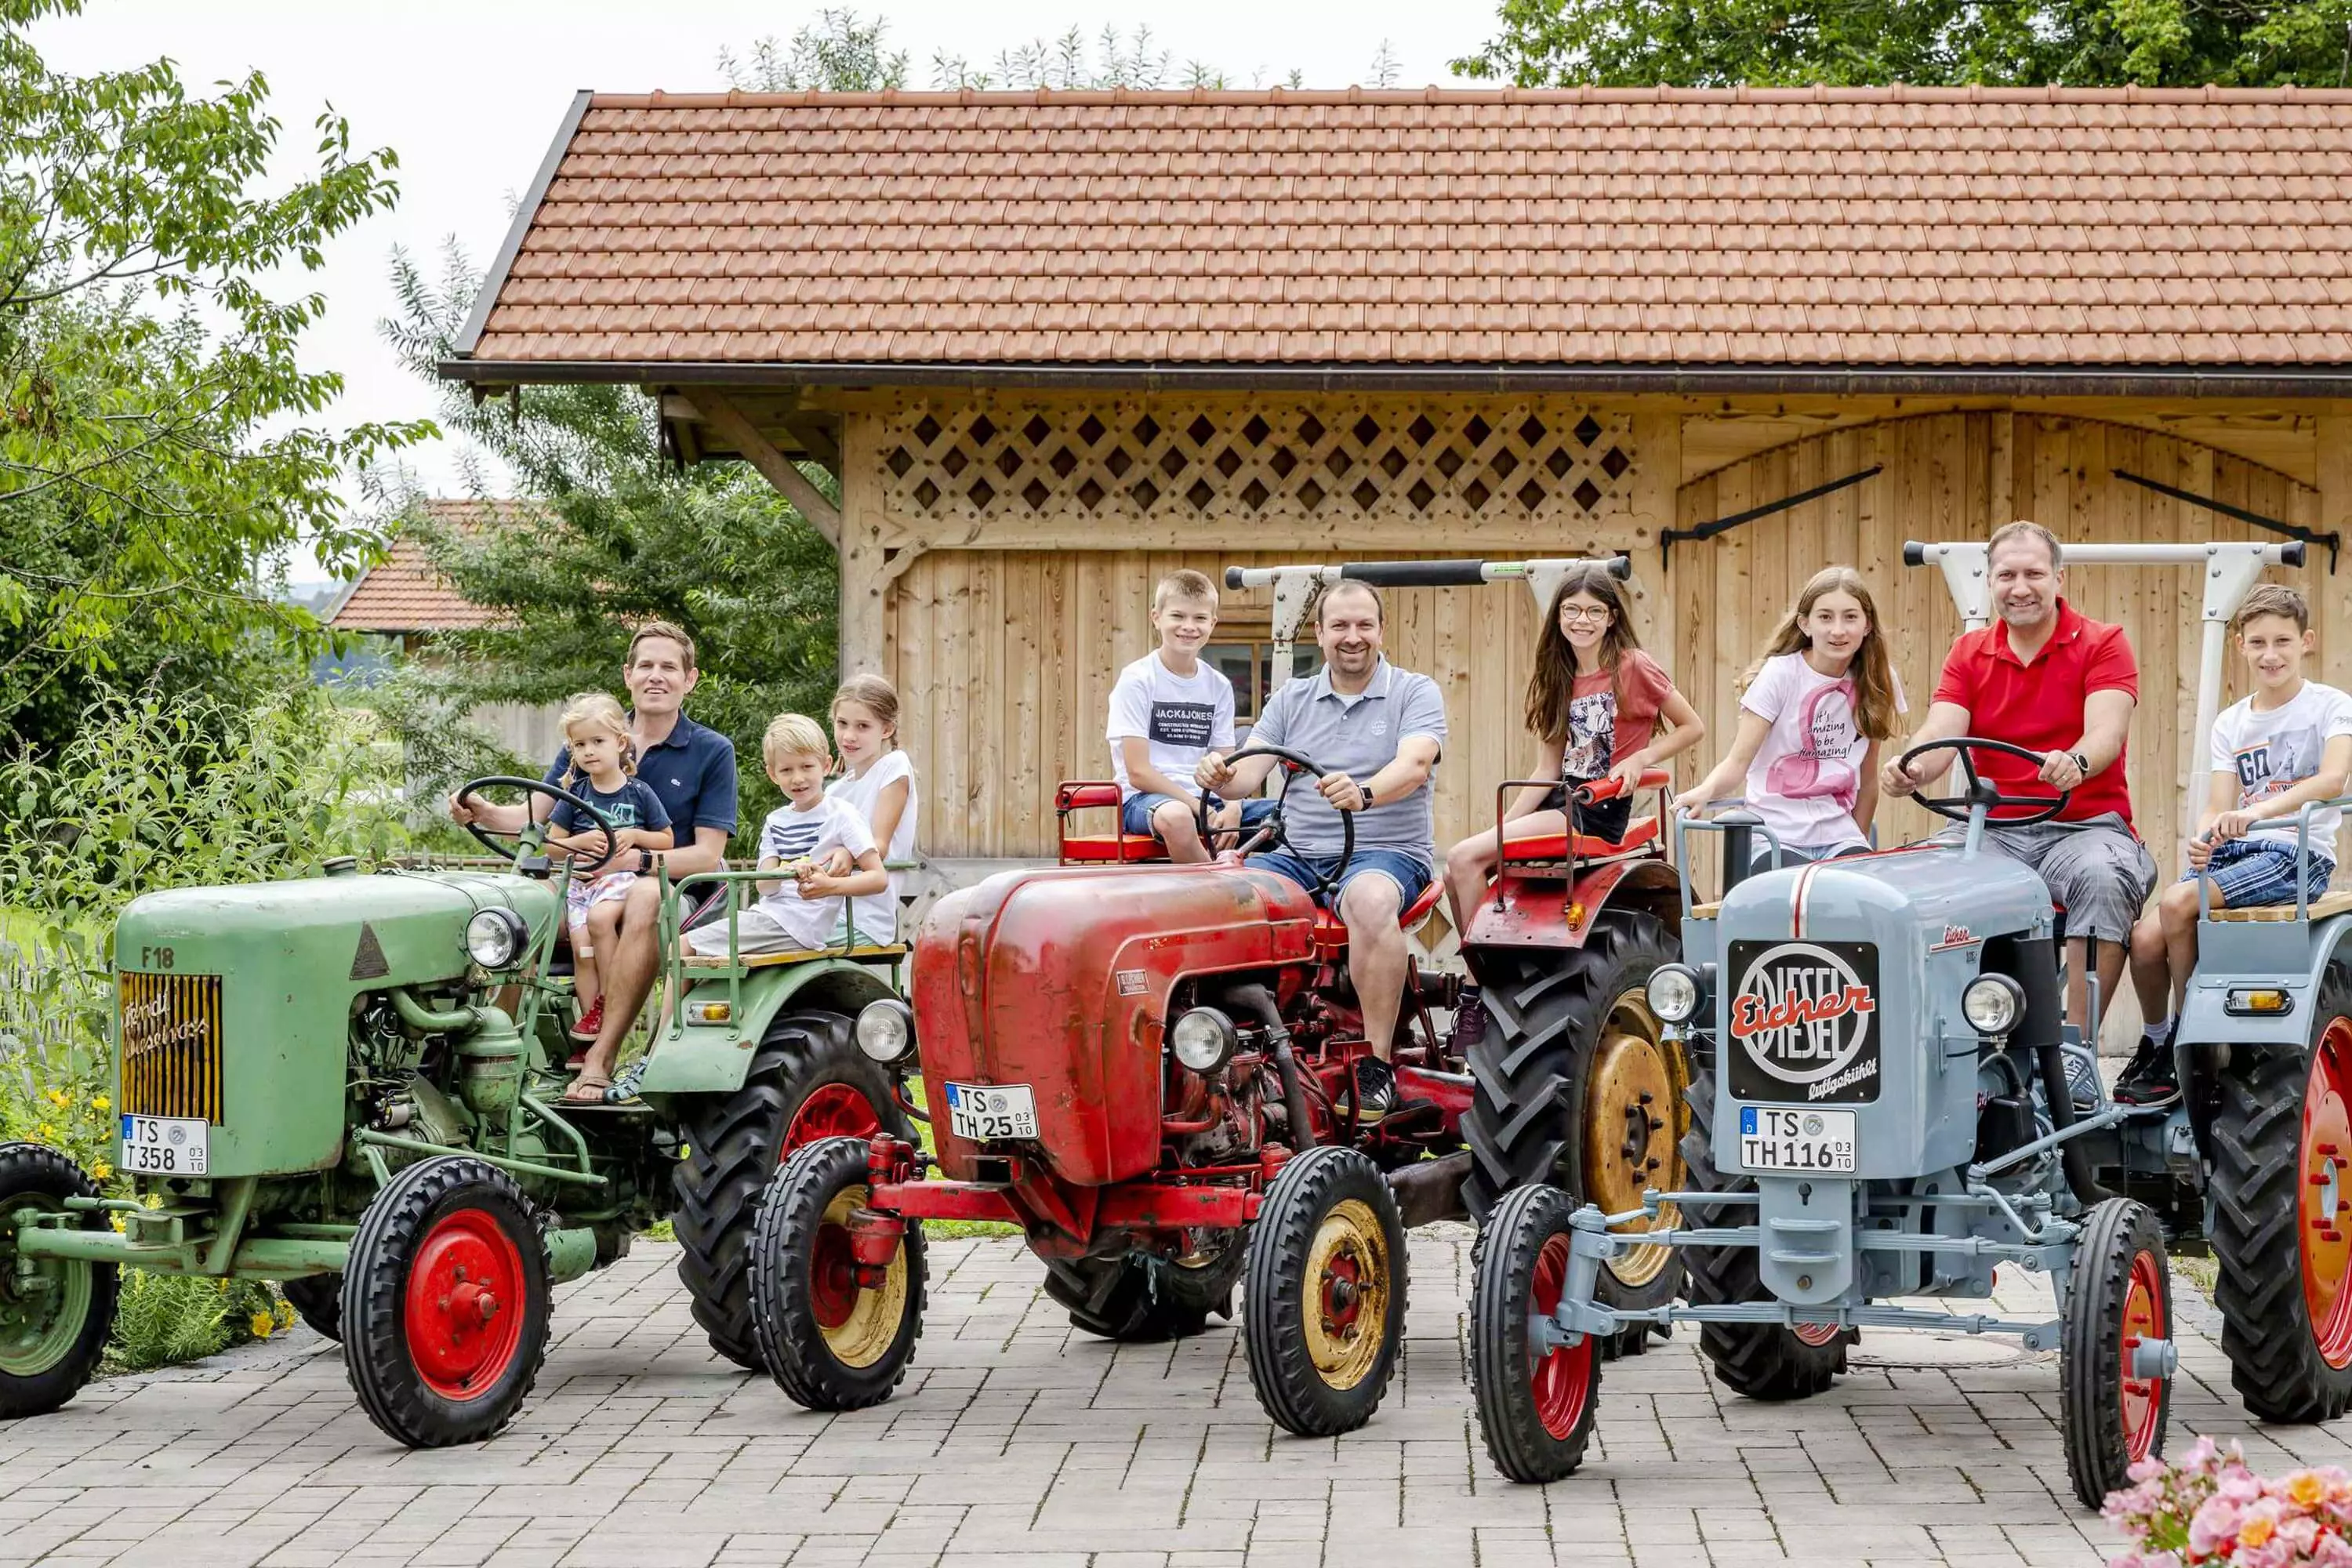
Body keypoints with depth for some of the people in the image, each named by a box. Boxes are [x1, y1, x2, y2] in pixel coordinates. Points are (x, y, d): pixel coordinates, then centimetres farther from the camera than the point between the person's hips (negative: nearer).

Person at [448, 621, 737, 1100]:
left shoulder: (713, 751, 4)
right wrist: (483, 812, -16)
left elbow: (708, 854, -5)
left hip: (680, 895, -3)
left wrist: (638, 859, -22)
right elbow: (537, 815, 6)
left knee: (645, 898, -39)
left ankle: (600, 1056, -41)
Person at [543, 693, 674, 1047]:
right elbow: (552, 843, 10)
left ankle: (608, 1001, -19)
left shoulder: (638, 793, 4)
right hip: (582, 878, 3)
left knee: (599, 918, -31)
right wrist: (583, 841, -8)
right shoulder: (575, 793, 9)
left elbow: (667, 840, 10)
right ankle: (590, 1018, -6)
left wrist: (635, 835, -8)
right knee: (582, 947, -14)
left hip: (624, 875, -3)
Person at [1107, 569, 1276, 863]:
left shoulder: (1218, 686, 12)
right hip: (1143, 798, -5)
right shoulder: (1137, 680, -4)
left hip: (1203, 799, 5)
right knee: (1175, 816, -40)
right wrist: (1201, 809, -19)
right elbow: (1138, 773, -11)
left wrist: (1232, 807, -15)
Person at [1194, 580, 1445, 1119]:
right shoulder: (1291, 701, 15)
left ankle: (1378, 1065, -31)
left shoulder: (1416, 694, 2)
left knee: (1370, 901, -39)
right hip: (1297, 854, 4)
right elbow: (1250, 772, 3)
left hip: (1387, 851, -4)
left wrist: (1363, 793, -39)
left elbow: (1414, 765, -17)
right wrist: (1221, 775, -22)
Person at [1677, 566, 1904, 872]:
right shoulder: (1780, 674, -5)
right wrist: (1705, 791, -29)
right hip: (1775, 839, -3)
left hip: (1839, 837, 3)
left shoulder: (1877, 683, 6)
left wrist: (1860, 847, 16)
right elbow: (1739, 760, -10)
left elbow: (1867, 780, 14)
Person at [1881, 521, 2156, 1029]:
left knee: (2105, 879, -36)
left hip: (2084, 824, -3)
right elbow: (1941, 733, -2)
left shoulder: (2103, 644, 3)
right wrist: (1909, 771, -27)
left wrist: (2075, 763, -39)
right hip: (1991, 829, 3)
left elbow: (2107, 731, -14)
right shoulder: (1969, 653, 13)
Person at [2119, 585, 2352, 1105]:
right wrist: (2203, 841, -20)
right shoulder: (2231, 723, 14)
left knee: (2178, 902, -26)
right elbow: (2219, 808, 5)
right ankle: (2155, 1043, 10)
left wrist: (2255, 812, -35)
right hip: (2237, 850, 5)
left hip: (2298, 854, -5)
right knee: (2146, 939, -18)